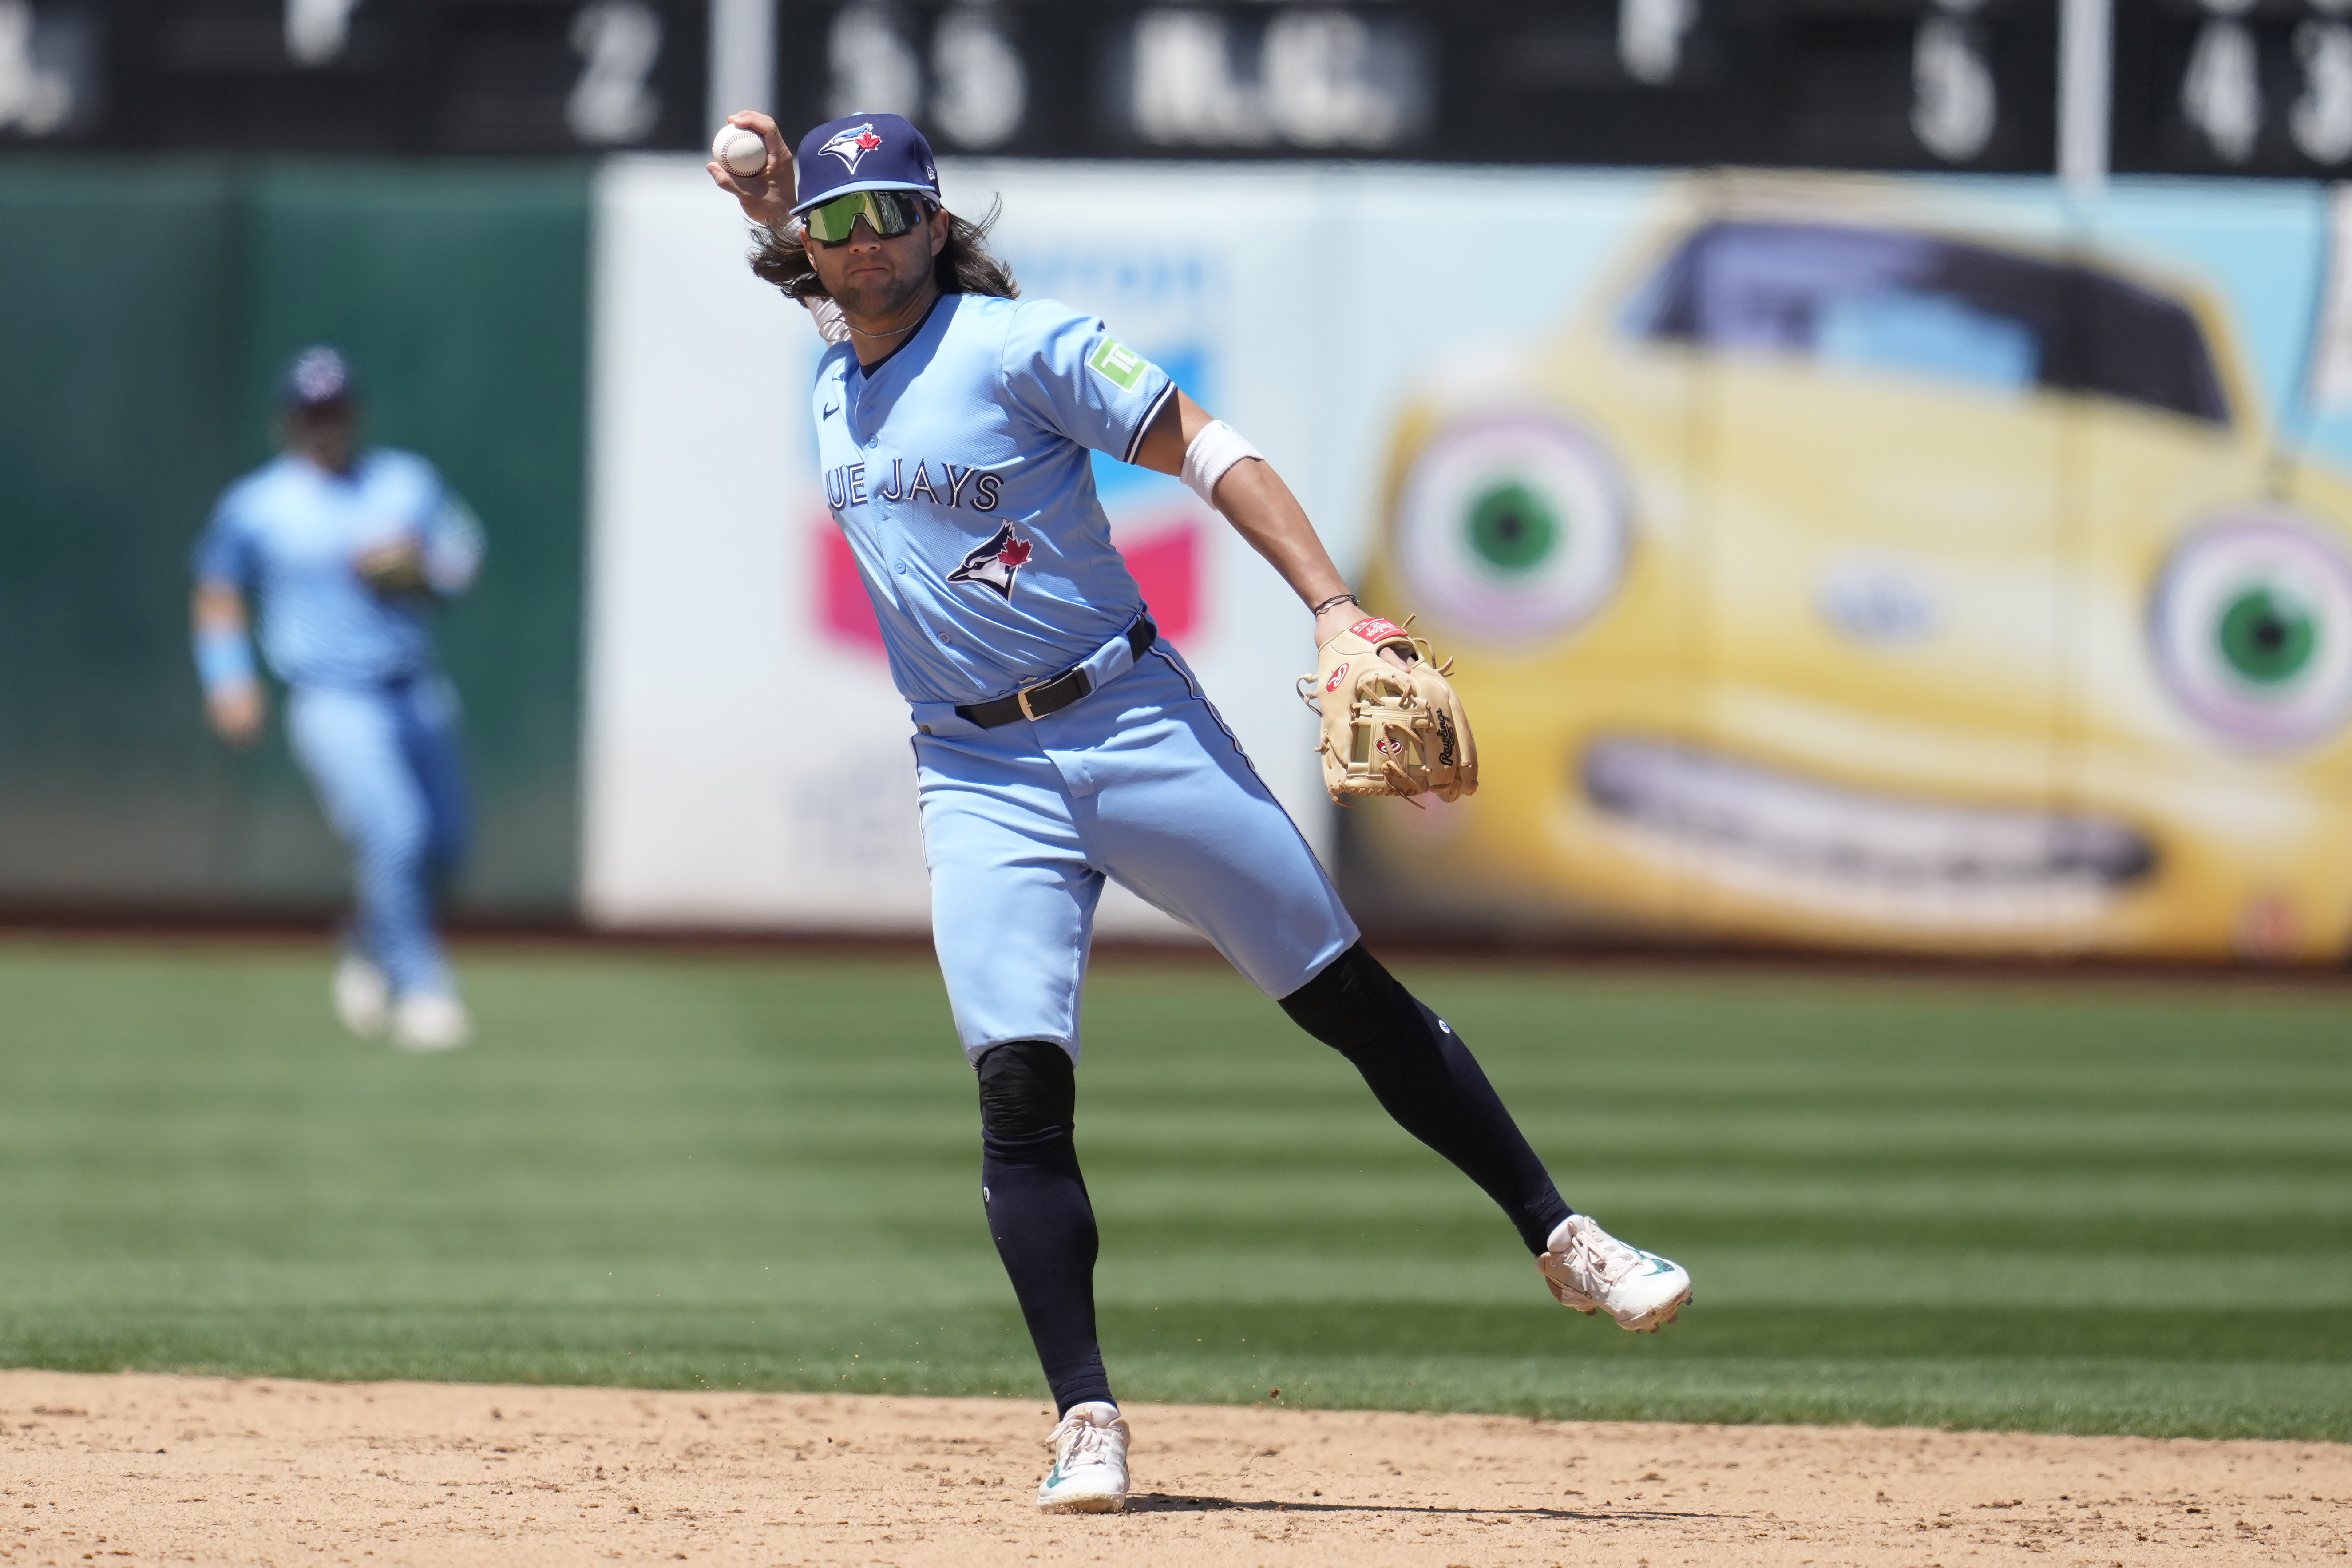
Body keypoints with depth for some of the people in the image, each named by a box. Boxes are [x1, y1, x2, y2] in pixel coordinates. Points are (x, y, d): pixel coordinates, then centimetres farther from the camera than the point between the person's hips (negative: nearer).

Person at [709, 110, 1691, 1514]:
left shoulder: (1024, 345, -8)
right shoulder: (831, 389, 10)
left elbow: (1205, 450, -11)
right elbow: (864, 296, 33)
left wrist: (1335, 608, -22)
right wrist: (777, 212, 13)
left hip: (1132, 720, -4)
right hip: (981, 780, 4)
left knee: (1355, 1002, -2)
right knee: (1022, 1090, -10)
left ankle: (1566, 1244, 9)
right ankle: (1087, 1422, -9)